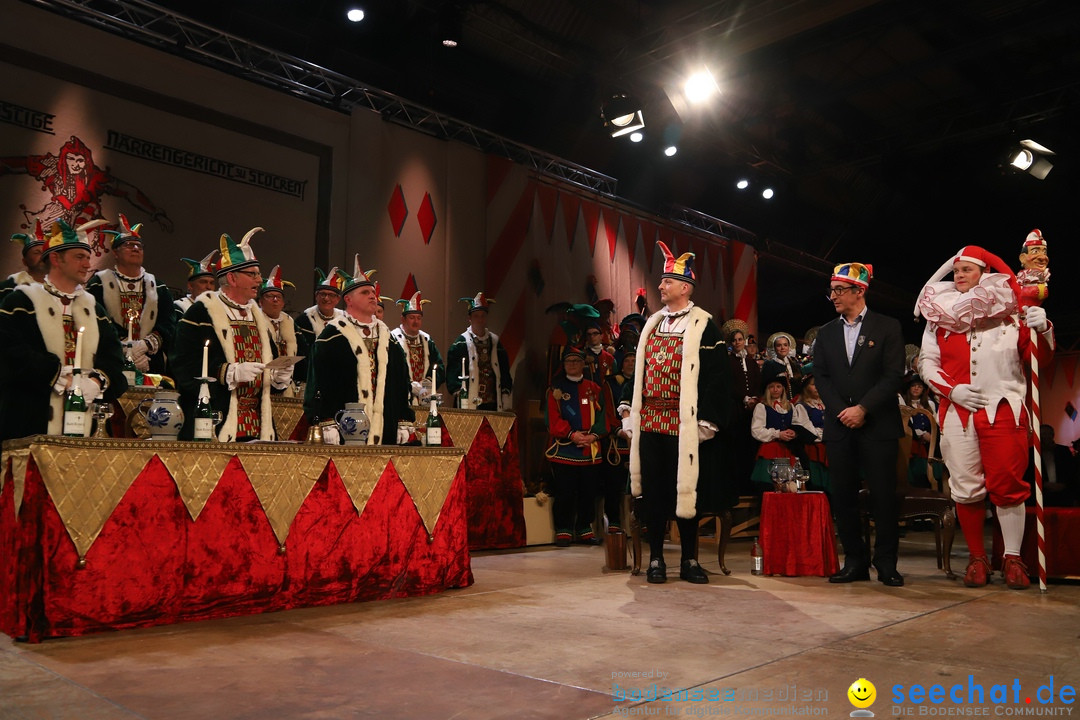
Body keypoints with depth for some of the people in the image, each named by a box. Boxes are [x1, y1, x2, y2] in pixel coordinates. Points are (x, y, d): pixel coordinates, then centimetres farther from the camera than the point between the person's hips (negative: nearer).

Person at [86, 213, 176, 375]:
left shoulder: (158, 288, 14)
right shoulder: (99, 283, 7)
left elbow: (168, 325, 1)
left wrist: (145, 344, -17)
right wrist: (124, 348, -19)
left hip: (151, 367, 2)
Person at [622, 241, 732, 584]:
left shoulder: (704, 326, -3)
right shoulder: (651, 324, 15)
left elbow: (718, 375, -9)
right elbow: (637, 370, 17)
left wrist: (707, 421, -13)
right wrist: (628, 409, 8)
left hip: (683, 425, -5)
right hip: (649, 422, 5)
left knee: (685, 488, 3)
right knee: (652, 488, 6)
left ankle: (689, 559, 16)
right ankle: (656, 558, 16)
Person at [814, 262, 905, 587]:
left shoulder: (887, 327, 3)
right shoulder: (826, 332, 14)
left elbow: (894, 375, -5)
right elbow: (821, 376, 8)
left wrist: (862, 408, -13)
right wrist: (842, 411, -6)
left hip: (878, 425, -3)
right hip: (839, 425, 4)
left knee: (883, 495, -2)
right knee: (843, 496, 4)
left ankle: (886, 564, 10)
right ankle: (855, 562, 13)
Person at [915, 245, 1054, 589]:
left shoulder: (1009, 308, 10)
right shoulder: (941, 312, 12)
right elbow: (927, 361, 8)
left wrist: (1043, 329, -15)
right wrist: (951, 389, -7)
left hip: (1004, 408, -1)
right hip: (958, 409, 1)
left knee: (1007, 484, -3)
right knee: (965, 488, 3)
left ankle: (1013, 558, 6)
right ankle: (977, 558, 14)